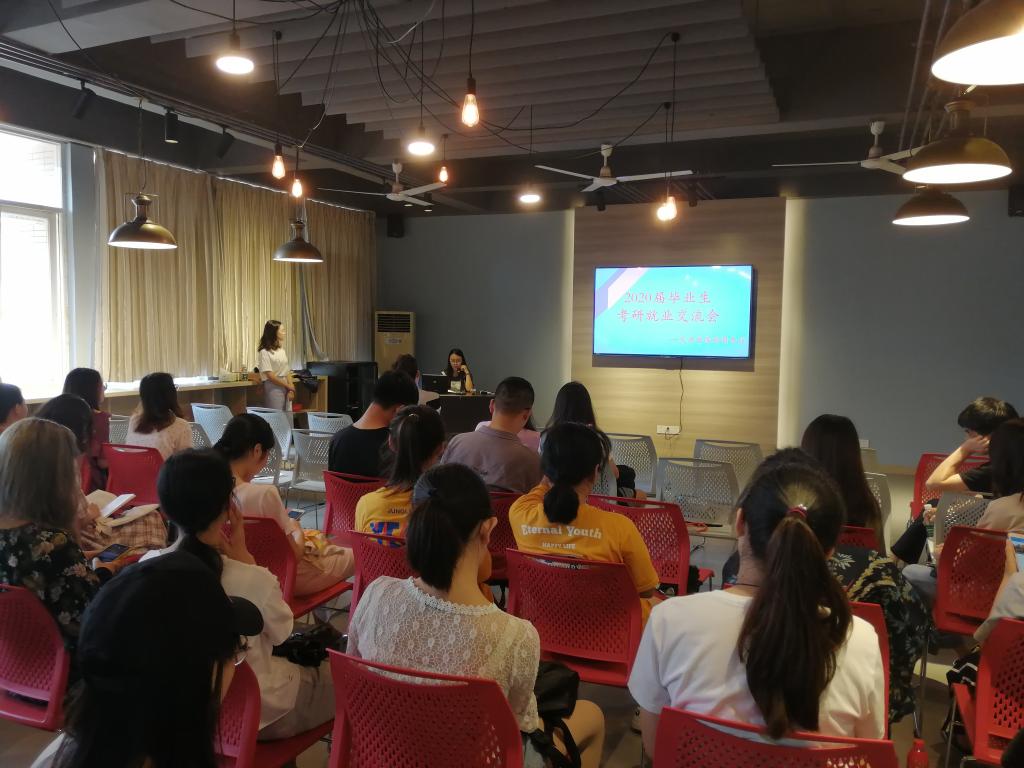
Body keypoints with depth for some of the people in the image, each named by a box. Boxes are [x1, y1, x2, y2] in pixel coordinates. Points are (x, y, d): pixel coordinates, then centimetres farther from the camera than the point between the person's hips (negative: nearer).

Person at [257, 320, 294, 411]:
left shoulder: (282, 350, 11)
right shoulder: (265, 352, -9)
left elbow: (287, 371, 9)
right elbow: (270, 376, -14)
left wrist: (291, 389, -4)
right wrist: (289, 386, -10)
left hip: (286, 388, 6)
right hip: (273, 387, -6)